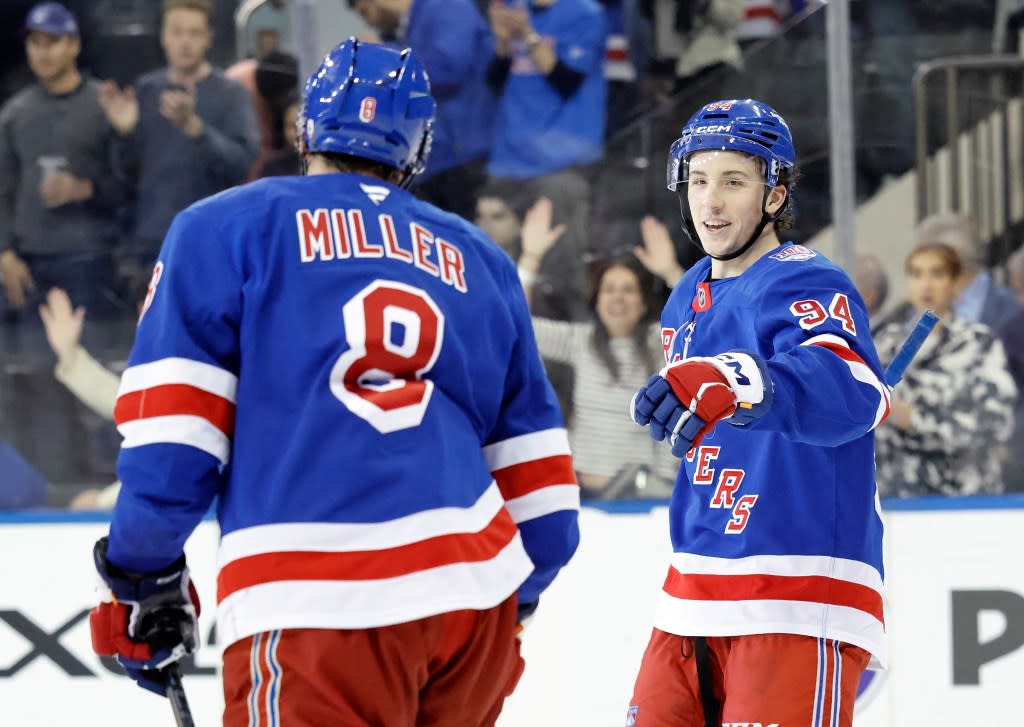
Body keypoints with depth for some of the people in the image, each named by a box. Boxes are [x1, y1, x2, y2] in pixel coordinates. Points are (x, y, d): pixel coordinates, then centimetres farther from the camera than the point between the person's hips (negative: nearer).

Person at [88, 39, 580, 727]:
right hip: (476, 594, 5)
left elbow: (172, 429, 0)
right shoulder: (479, 262, 22)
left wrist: (144, 577, 9)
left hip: (320, 614, -5)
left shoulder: (223, 228, 9)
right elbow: (535, 473, 23)